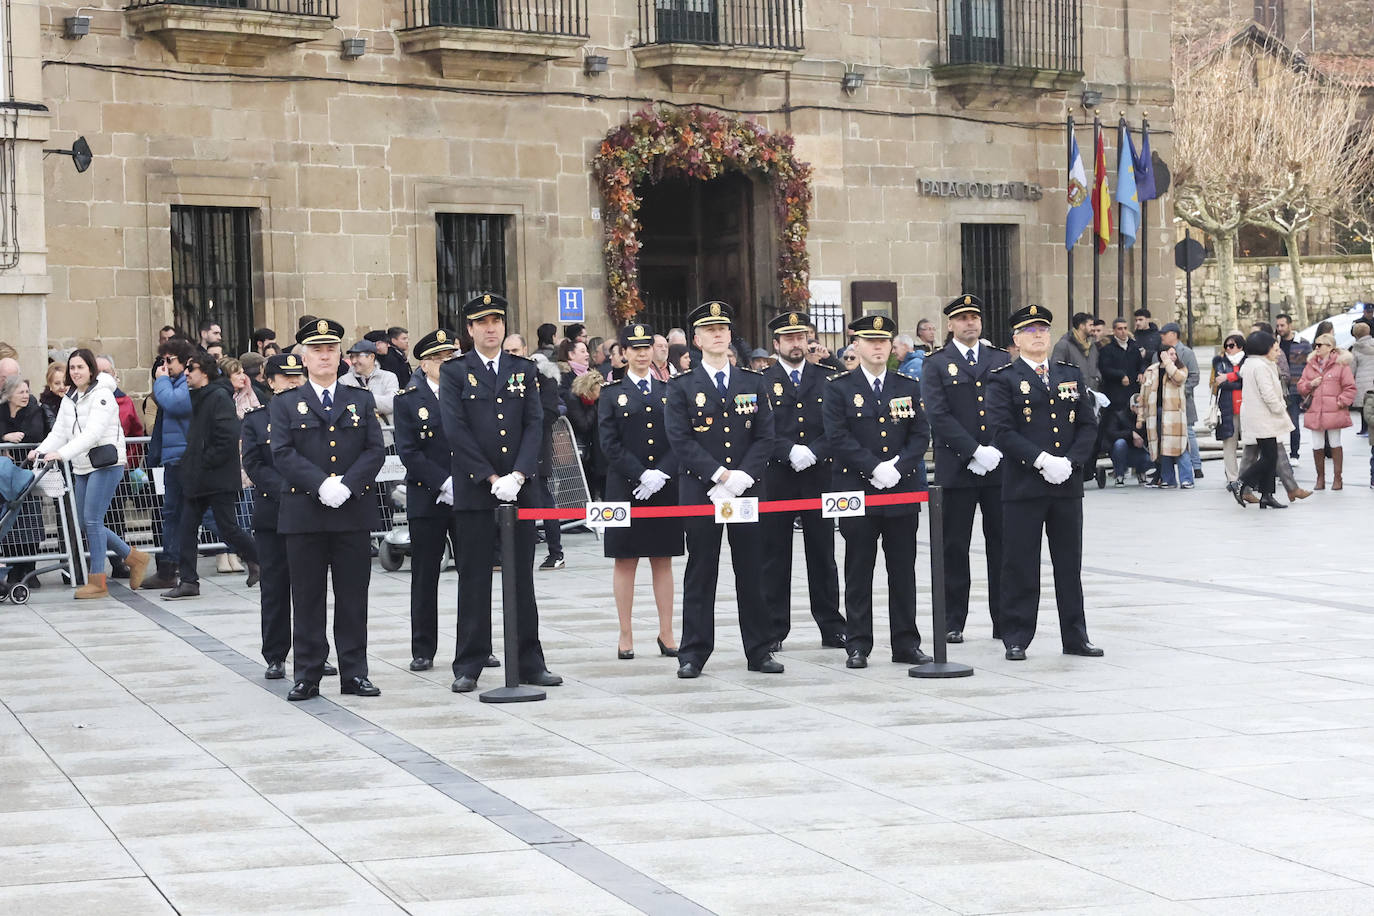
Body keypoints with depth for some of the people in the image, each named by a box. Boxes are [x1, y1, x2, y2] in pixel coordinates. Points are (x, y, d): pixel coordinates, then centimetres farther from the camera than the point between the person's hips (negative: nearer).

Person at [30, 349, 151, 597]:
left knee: (92, 520, -11)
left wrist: (62, 453, -33)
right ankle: (134, 558, 22)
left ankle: (97, 583, -4)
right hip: (82, 467, 8)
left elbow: (93, 433, -23)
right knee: (86, 523, 8)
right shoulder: (69, 399, 13)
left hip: (106, 464, -8)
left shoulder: (102, 395, -12)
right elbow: (59, 432, 8)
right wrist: (41, 451, -12)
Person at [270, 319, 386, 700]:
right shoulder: (284, 405, 8)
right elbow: (282, 453, -5)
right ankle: (307, 676, 8)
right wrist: (321, 484, -17)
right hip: (304, 513, -1)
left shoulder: (362, 401, 13)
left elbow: (376, 450, 3)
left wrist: (347, 485, -13)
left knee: (353, 596, 4)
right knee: (307, 598, 2)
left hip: (354, 512, 1)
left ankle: (355, 674, 10)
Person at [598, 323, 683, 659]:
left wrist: (662, 474, -11)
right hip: (626, 488, -2)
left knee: (663, 560, 6)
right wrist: (641, 474, -14)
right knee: (625, 561, 1)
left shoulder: (668, 392, 11)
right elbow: (610, 444, -4)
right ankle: (626, 636, 7)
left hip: (665, 488, 2)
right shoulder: (611, 394, 3)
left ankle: (666, 633, 10)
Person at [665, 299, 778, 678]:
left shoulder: (753, 383, 10)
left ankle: (759, 651, 12)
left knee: (752, 571, 5)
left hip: (747, 490, 2)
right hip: (700, 490, -2)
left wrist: (742, 477, -11)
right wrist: (720, 475, -15)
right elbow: (681, 440, -6)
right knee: (700, 573, 1)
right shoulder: (682, 387, 3)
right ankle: (693, 654, 6)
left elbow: (765, 437, 4)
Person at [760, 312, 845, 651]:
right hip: (776, 479, -2)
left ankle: (831, 627, 12)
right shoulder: (762, 382, 3)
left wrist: (814, 452, -12)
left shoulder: (825, 379, 10)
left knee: (822, 554, 6)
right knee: (775, 556, 2)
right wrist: (789, 451, -17)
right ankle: (774, 629, 8)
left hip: (818, 476, 2)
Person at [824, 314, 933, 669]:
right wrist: (874, 468, -16)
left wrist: (898, 466, -10)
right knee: (858, 571, 2)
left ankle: (906, 643, 13)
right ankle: (858, 645, 7)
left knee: (903, 570, 6)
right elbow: (837, 437, -8)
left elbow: (921, 434, 6)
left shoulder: (909, 387, 11)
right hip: (856, 490, -3)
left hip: (903, 492, 3)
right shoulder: (839, 388, 1)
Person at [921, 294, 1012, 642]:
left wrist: (997, 450, -8)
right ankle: (953, 622, 9)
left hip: (999, 466, 2)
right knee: (955, 547, 2)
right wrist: (975, 451, -14)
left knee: (1001, 544, 5)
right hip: (956, 469, -2)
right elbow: (938, 416, -7)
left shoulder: (1002, 360, 11)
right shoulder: (937, 364, 3)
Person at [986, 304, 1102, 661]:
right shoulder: (1004, 379, 0)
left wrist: (1069, 461, -8)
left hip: (1068, 485, 4)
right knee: (1021, 565, 0)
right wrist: (1041, 461, -18)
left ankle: (1075, 637, 16)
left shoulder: (1071, 376, 14)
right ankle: (1016, 639, 7)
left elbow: (1088, 426, 9)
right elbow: (1002, 431, -10)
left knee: (1070, 565, 9)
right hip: (1023, 485, -4)